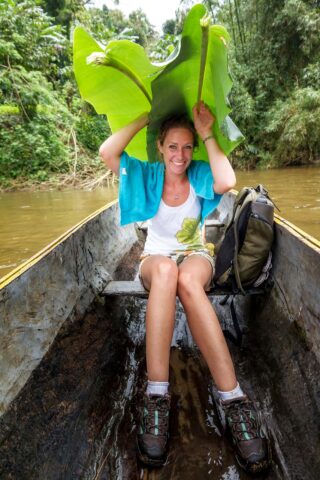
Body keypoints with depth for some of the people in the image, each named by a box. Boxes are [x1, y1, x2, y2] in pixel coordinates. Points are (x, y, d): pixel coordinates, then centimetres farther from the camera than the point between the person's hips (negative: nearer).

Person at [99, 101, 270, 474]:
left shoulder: (199, 175, -1)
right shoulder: (149, 175, 0)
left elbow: (228, 181, -25)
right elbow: (106, 153, -14)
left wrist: (207, 134, -15)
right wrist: (144, 119, -9)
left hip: (195, 254, 0)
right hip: (155, 257, 1)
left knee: (187, 280, -40)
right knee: (166, 271, -40)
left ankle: (234, 400, -39)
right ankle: (157, 395, -41)